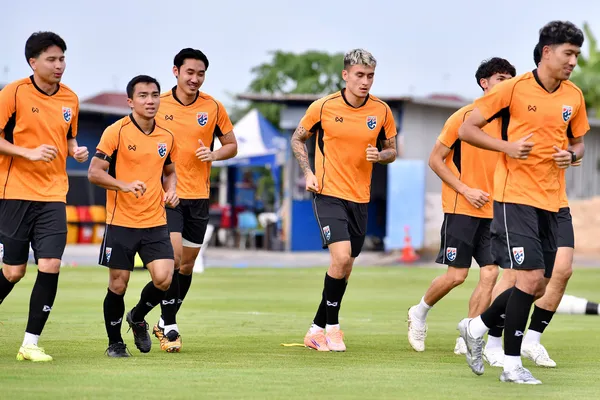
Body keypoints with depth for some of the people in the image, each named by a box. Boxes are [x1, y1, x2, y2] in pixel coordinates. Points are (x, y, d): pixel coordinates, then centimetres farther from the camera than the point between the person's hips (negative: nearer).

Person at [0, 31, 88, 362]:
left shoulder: (70, 99, 8)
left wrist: (75, 150, 1)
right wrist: (30, 153, -18)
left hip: (53, 195, 4)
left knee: (50, 266, -10)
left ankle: (30, 343, -2)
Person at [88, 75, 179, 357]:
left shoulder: (166, 137, 7)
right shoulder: (116, 132, -8)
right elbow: (94, 172, -9)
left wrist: (171, 190, 1)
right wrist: (125, 185, -24)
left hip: (155, 223, 3)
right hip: (121, 222, -3)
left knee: (163, 279, -11)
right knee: (118, 285, 1)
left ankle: (138, 317, 20)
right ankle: (115, 342, 21)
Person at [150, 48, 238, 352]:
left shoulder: (213, 107, 1)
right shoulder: (159, 105, -3)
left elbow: (232, 145, 10)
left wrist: (213, 155, -11)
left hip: (198, 195, 3)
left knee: (187, 262, 9)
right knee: (173, 256, -16)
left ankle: (165, 322, 26)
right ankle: (169, 327, -9)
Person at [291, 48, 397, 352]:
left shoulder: (381, 111, 1)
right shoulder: (323, 107, -6)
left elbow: (391, 150, 12)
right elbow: (298, 139, 8)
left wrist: (380, 155, -12)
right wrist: (308, 172, -5)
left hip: (360, 198, 4)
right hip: (328, 194, -4)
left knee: (344, 269, 8)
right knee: (341, 256, -21)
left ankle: (318, 330, 22)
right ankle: (332, 327, -5)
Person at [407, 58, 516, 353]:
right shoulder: (464, 117, -6)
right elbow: (435, 160, -5)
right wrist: (466, 190, -13)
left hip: (493, 212, 5)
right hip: (461, 208, -5)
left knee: (490, 273, -6)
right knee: (456, 275, -6)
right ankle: (419, 313, 21)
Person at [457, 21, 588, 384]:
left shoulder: (574, 97, 6)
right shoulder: (514, 89, -8)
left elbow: (578, 143, 20)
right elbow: (467, 129, -4)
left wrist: (571, 155, -3)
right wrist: (508, 146, -17)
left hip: (551, 201, 6)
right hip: (515, 197, -6)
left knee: (536, 287, 7)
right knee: (531, 276, -15)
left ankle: (477, 326, 31)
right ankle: (512, 365, -4)